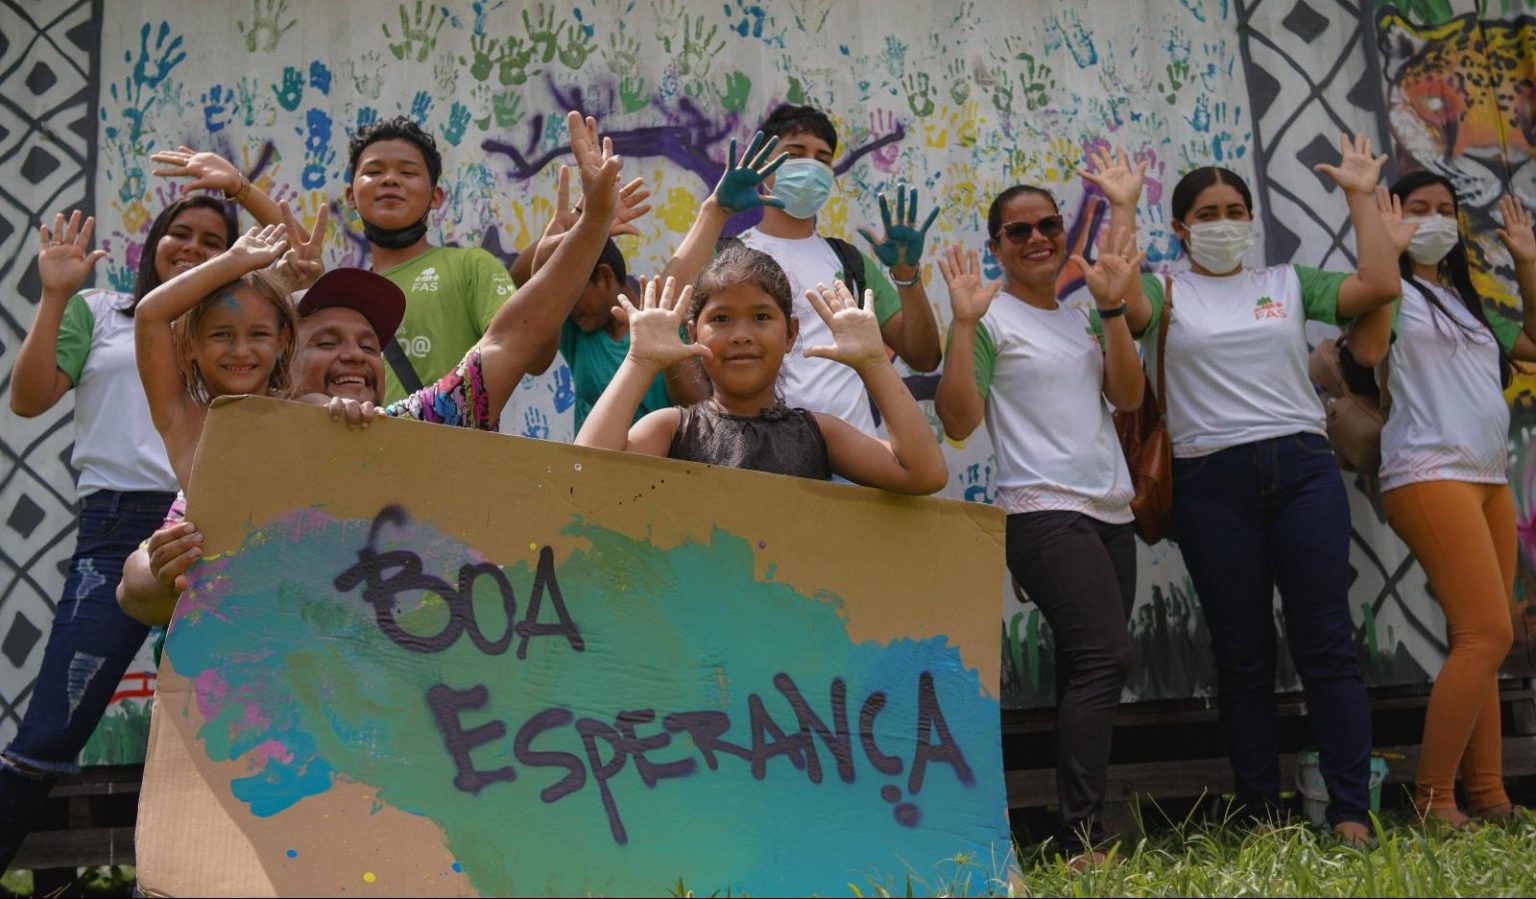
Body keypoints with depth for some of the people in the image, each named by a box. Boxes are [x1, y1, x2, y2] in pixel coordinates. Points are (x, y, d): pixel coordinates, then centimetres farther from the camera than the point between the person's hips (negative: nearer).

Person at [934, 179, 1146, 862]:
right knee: (1105, 655, -20)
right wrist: (963, 321, -15)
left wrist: (1112, 305, -1)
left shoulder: (1081, 315, 19)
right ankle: (1083, 840, -17)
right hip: (1042, 510, -7)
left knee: (1086, 673, 3)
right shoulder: (991, 317, 0)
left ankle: (1080, 835, 8)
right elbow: (958, 421, -10)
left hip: (1110, 511, 7)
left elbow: (1128, 397, 5)